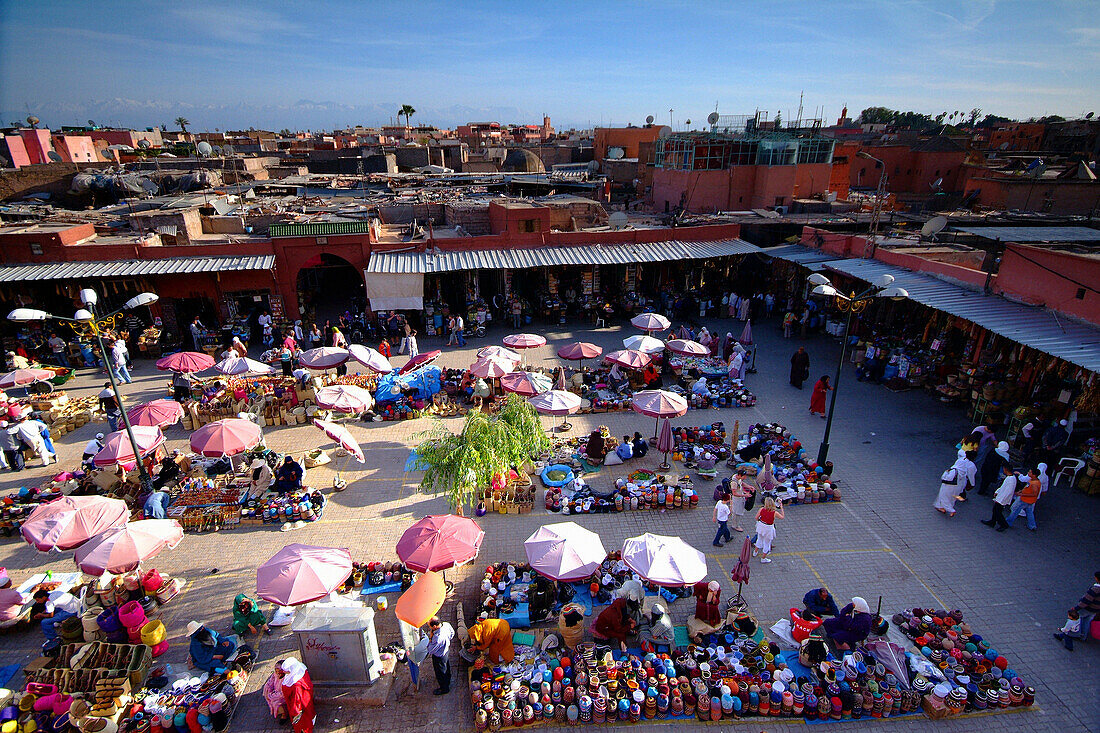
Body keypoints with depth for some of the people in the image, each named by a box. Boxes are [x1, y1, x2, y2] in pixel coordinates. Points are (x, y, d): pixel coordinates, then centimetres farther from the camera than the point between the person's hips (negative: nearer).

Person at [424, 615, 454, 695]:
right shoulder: (446, 624, -24)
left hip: (439, 656, -7)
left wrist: (431, 637, -27)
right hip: (447, 649, 7)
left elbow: (430, 650, -30)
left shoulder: (438, 637, -46)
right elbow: (452, 633, -1)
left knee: (440, 672, 22)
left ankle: (444, 689, 46)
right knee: (447, 668, 34)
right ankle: (448, 680, 61)